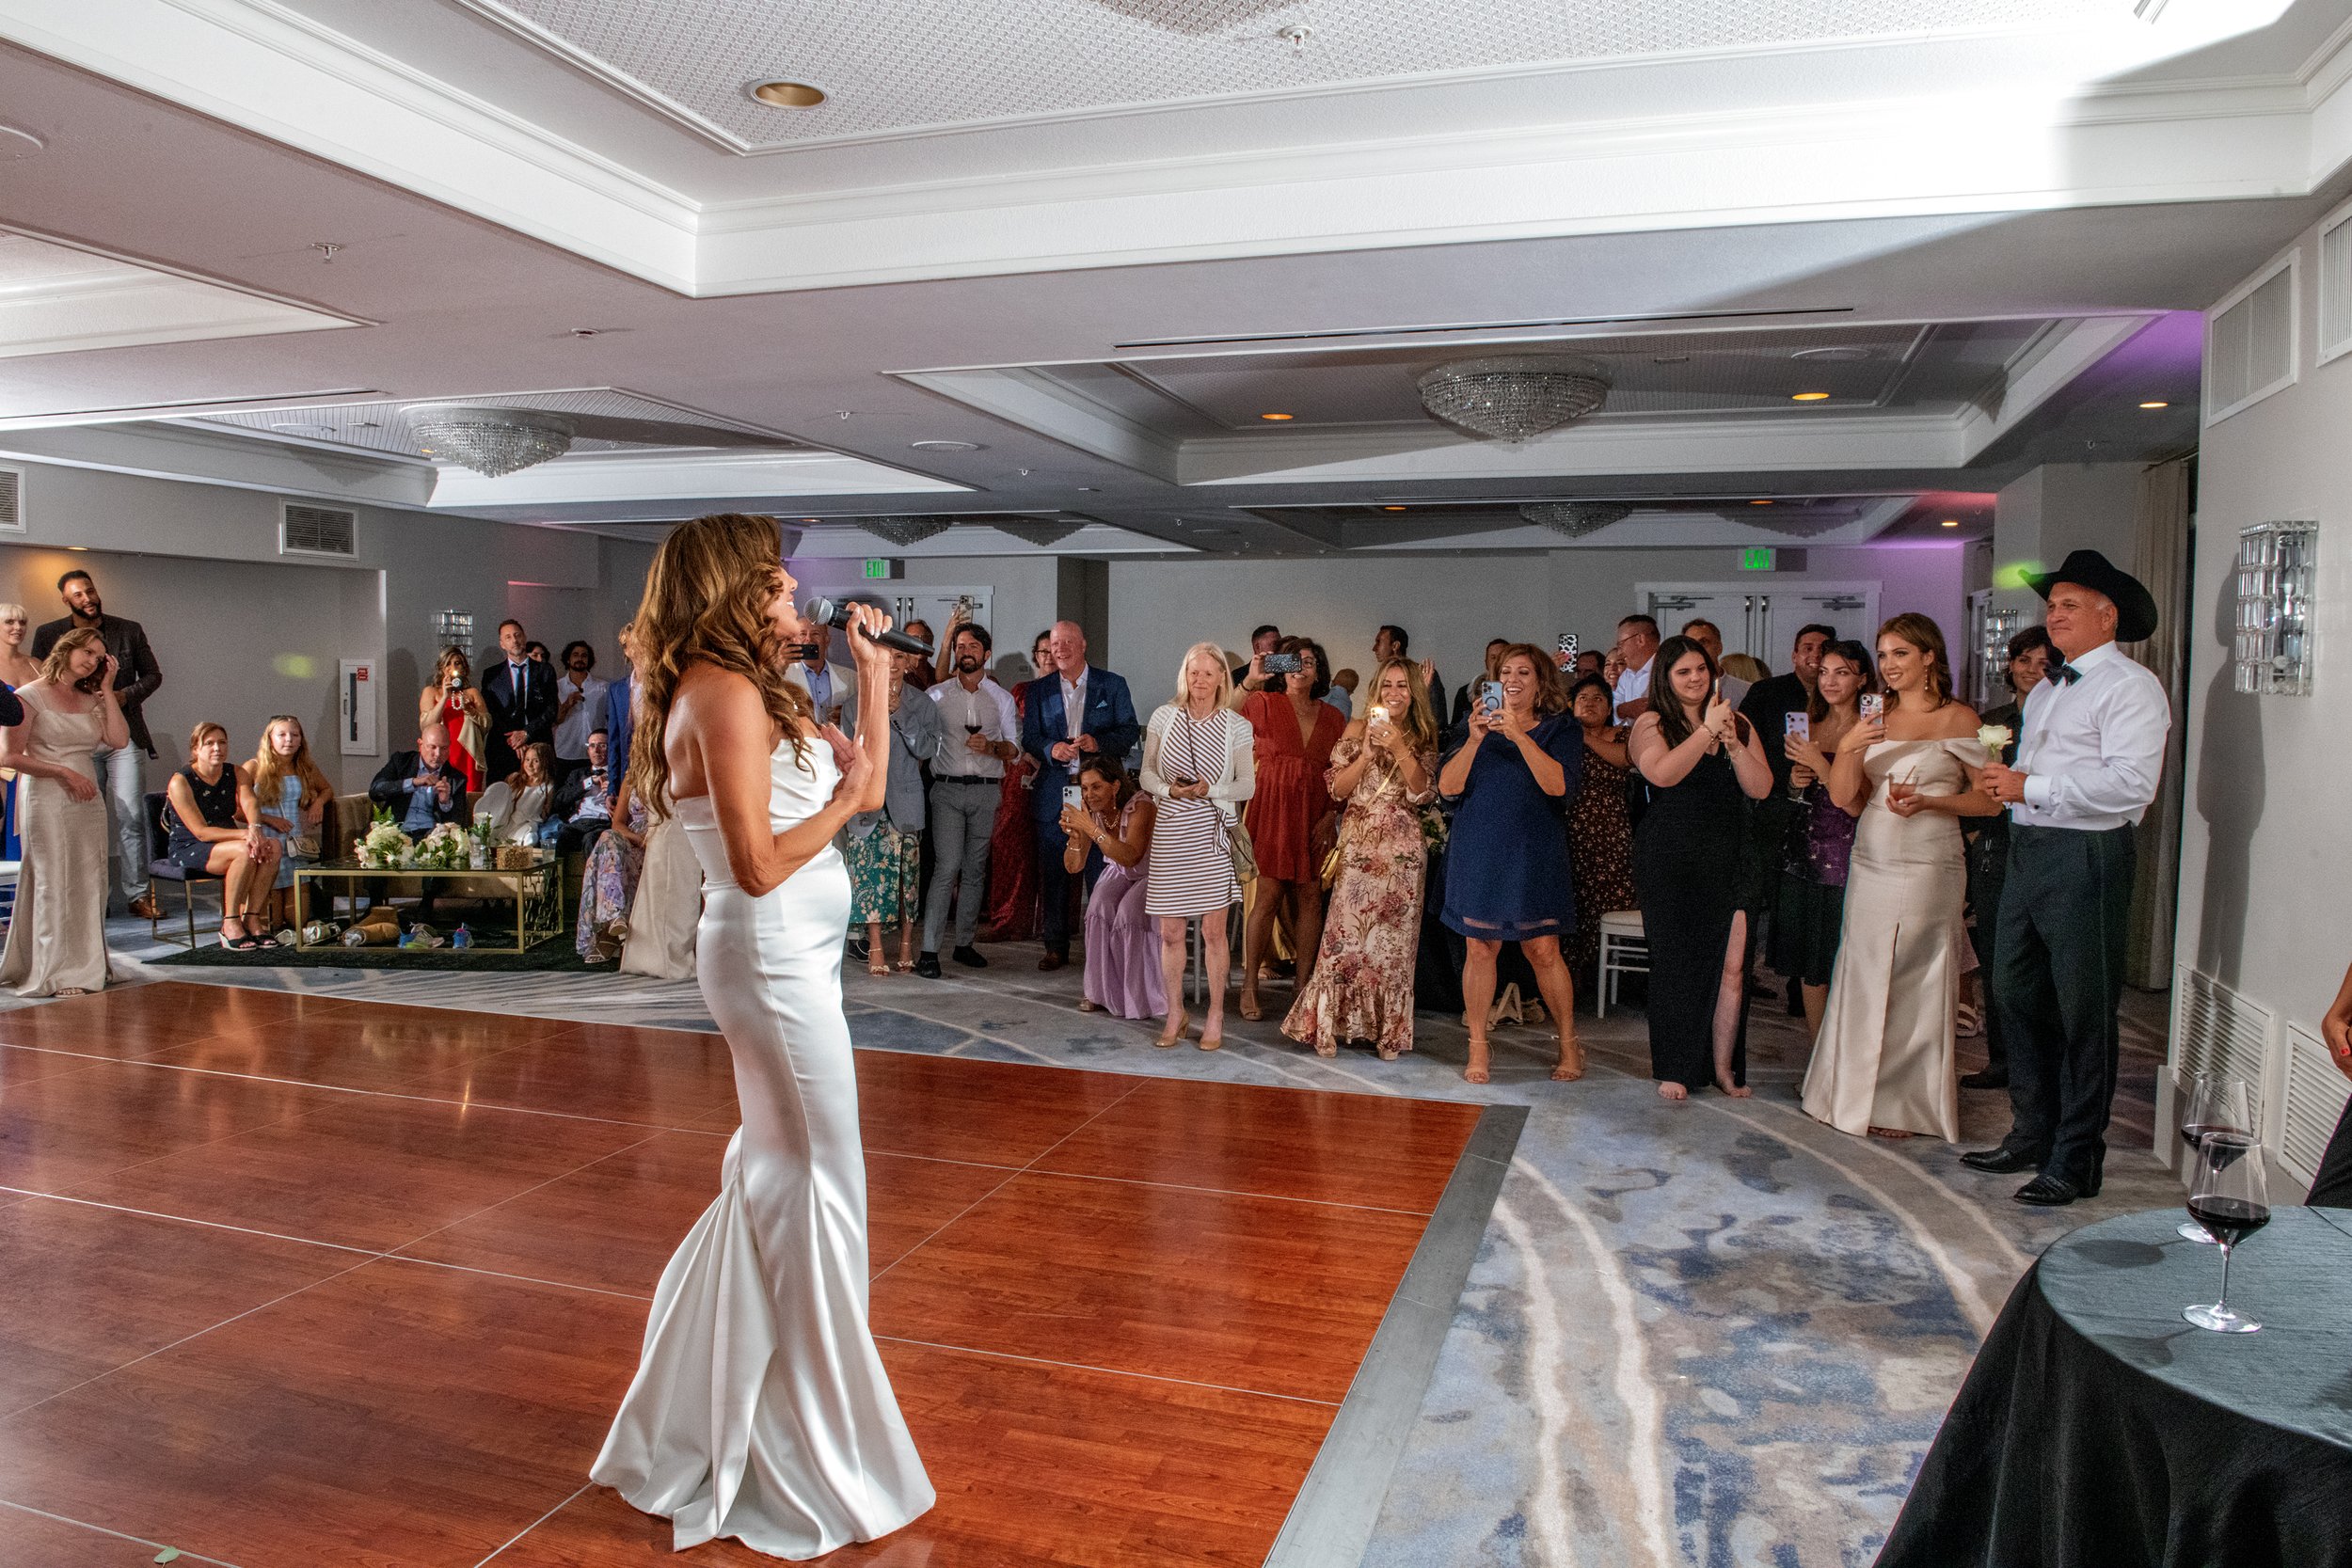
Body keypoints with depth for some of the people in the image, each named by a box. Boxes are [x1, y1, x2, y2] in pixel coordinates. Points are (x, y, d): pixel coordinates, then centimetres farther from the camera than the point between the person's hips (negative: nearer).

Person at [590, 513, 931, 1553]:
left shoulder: (752, 692, 13)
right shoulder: (726, 696, -17)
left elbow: (868, 783, 16)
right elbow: (758, 865, -24)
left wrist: (874, 676, 14)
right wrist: (842, 800, -11)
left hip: (785, 960, 10)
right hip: (774, 961, -10)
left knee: (774, 1175, 20)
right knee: (811, 1189, 2)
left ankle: (711, 1415, 38)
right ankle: (805, 1465, 20)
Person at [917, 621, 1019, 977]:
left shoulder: (1002, 698, 11)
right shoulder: (937, 695, 8)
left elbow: (1014, 747, 8)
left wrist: (991, 747, -11)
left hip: (986, 789, 2)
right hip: (947, 788, -2)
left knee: (975, 869, 5)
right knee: (947, 866, -12)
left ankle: (964, 943, 15)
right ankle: (929, 950, -11)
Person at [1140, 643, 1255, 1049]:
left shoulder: (1237, 726, 1)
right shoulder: (1164, 716, 3)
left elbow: (1247, 785, 3)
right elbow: (1147, 773, 8)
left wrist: (1211, 791, -13)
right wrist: (1170, 789, -12)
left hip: (1214, 832, -1)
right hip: (1170, 832, 1)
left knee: (1213, 929, 2)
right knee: (1170, 931, 6)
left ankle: (1215, 1017, 15)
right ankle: (1175, 1014, 22)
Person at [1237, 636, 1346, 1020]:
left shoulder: (1332, 717, 11)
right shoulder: (1264, 704, 2)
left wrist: (1332, 815, -2)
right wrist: (1250, 680, -16)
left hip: (1314, 815, 3)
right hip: (1273, 811, -3)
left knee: (1310, 899, 3)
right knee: (1268, 896, -5)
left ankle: (1304, 985, 12)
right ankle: (1249, 987, 3)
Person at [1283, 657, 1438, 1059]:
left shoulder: (1423, 739, 9)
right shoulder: (1358, 730, 7)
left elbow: (1424, 793, -5)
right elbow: (1336, 788, 1)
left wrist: (1400, 749, -13)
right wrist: (1367, 753, -11)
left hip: (1403, 851, 1)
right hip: (1359, 846, -1)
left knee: (1394, 939, 2)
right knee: (1346, 933, -5)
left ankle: (1388, 1030, 12)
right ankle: (1330, 1024, 5)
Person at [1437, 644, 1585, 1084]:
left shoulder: (1562, 730, 4)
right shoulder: (1477, 725, 10)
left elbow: (1559, 785, -14)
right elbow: (1448, 787, -1)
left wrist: (1519, 736, -21)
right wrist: (1475, 739, -14)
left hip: (1534, 853, -2)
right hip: (1479, 850, 2)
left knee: (1544, 950, -2)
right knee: (1480, 947, 2)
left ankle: (1569, 1044, 15)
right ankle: (1477, 1049, 12)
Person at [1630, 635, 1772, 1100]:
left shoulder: (1737, 724, 12)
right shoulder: (1651, 724, 0)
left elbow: (1761, 787, 3)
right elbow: (1662, 773, -19)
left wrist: (1733, 744, -10)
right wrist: (1706, 731, -16)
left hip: (1728, 860, 3)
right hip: (1670, 864, -3)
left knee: (1733, 965, -3)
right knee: (1676, 963, 3)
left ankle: (1723, 1067, 10)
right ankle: (1673, 1069, 14)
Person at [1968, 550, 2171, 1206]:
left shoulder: (2129, 686, -8)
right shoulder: (2047, 689, 21)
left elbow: (2131, 783, -21)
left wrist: (2032, 787, -18)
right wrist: (2005, 780, 4)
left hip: (2086, 858, -9)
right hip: (2028, 851, 9)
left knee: (2082, 1013, -1)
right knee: (2015, 997, 14)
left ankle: (2074, 1161, 9)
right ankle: (2031, 1134, 28)